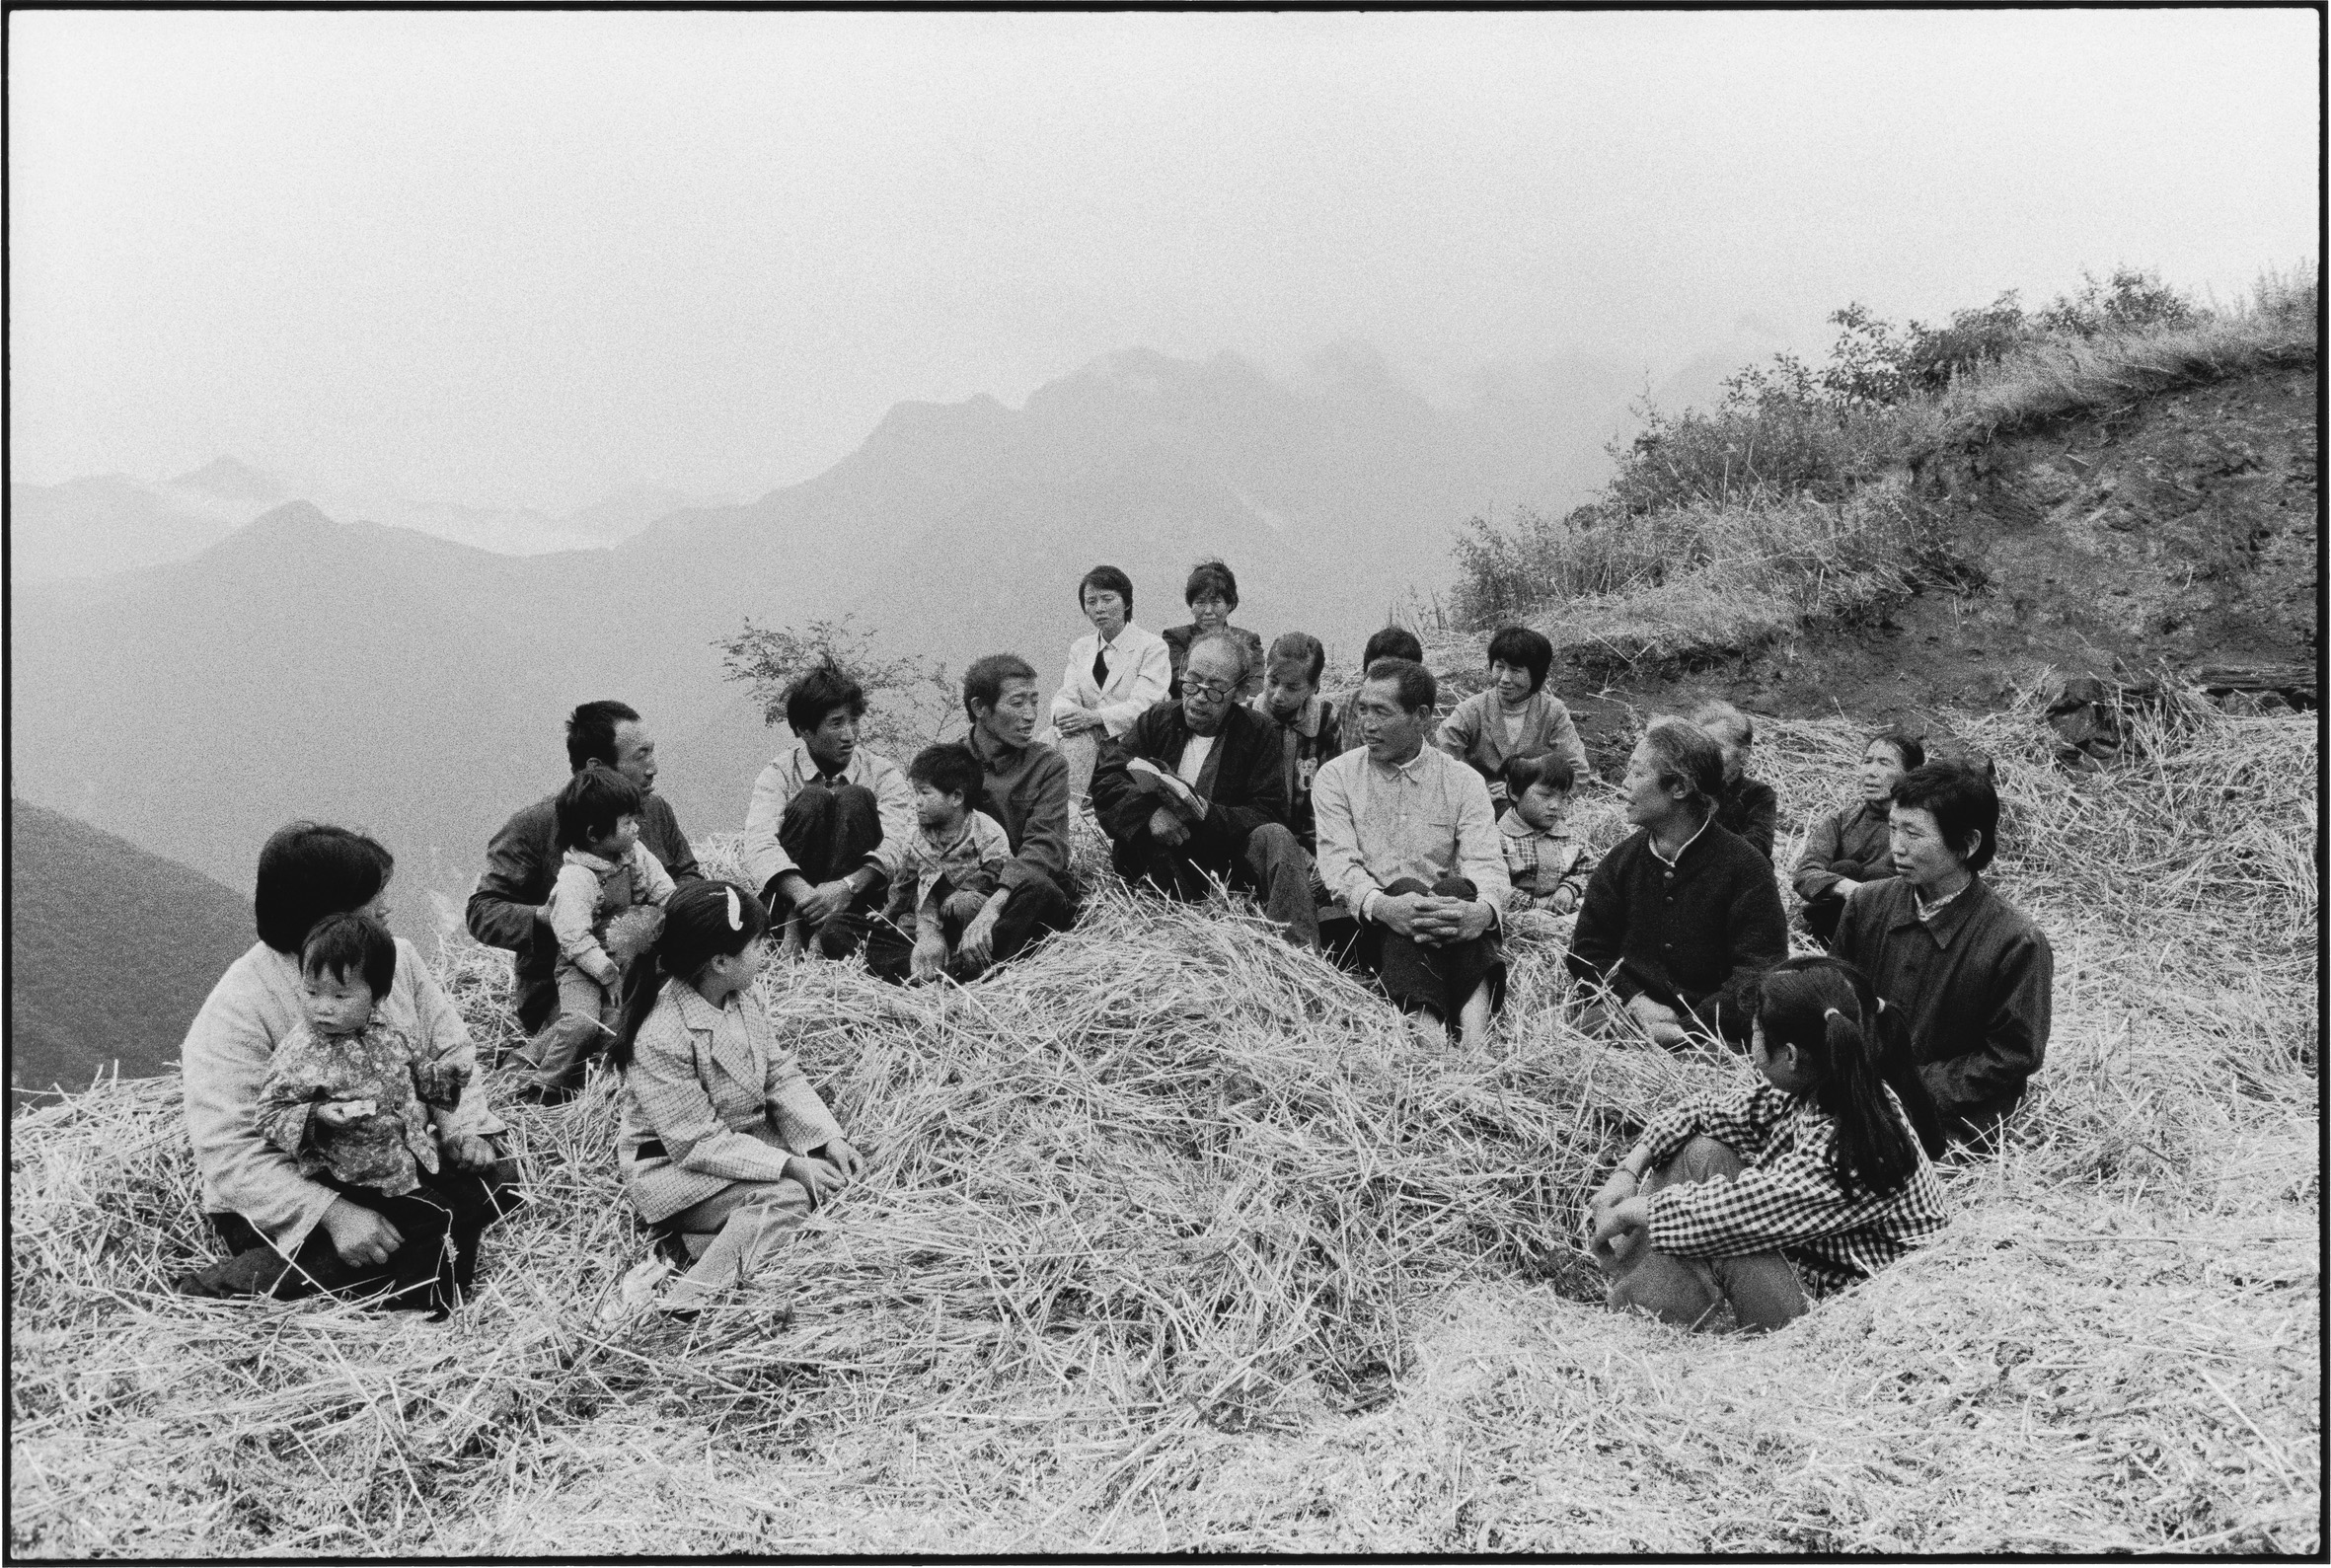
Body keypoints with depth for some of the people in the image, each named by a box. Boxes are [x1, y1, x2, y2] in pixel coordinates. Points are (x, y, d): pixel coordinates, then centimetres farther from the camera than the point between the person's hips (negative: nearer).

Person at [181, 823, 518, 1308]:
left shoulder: (396, 955, -2)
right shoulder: (236, 1012, -22)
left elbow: (449, 1048, 6)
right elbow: (230, 1153, -27)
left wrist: (462, 1126, -14)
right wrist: (332, 1212, -37)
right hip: (288, 1199, -6)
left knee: (498, 1175, -15)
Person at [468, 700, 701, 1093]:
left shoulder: (656, 811, 8)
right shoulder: (535, 826, -7)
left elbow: (687, 875, 21)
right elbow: (481, 912, -6)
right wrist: (541, 918, -25)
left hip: (645, 973, 7)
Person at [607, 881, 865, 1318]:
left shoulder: (742, 999, -2)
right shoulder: (661, 1038, -27)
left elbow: (782, 1074, 3)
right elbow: (697, 1143, -26)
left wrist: (830, 1139, -11)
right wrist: (788, 1165, -29)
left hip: (747, 1138, 9)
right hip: (672, 1164, -9)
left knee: (846, 1168, -7)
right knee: (787, 1198, -29)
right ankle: (681, 1298, -26)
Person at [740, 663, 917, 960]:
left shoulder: (883, 773, 0)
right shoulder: (780, 772, -2)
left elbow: (896, 845, -18)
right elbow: (759, 842, -20)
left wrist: (846, 887, -38)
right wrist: (801, 892, -41)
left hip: (857, 899, 0)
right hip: (789, 899, 0)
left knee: (855, 799, -23)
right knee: (811, 800, -21)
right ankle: (796, 933, -28)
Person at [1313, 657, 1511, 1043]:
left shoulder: (1463, 782, 9)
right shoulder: (1336, 776, 7)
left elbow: (1485, 862, -5)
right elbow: (1338, 862, -6)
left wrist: (1483, 911, -30)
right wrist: (1382, 905, -29)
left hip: (1444, 922, 1)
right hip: (1365, 926, -1)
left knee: (1454, 889, -31)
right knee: (1408, 889, -31)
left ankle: (1474, 1036, -48)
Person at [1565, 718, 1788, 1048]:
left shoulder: (1745, 869, -2)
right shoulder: (1620, 860, 12)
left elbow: (1760, 972, -8)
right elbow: (1587, 950, 10)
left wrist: (1687, 1028, -20)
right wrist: (1636, 1002, -10)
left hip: (1709, 1030, -3)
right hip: (1629, 1018, 3)